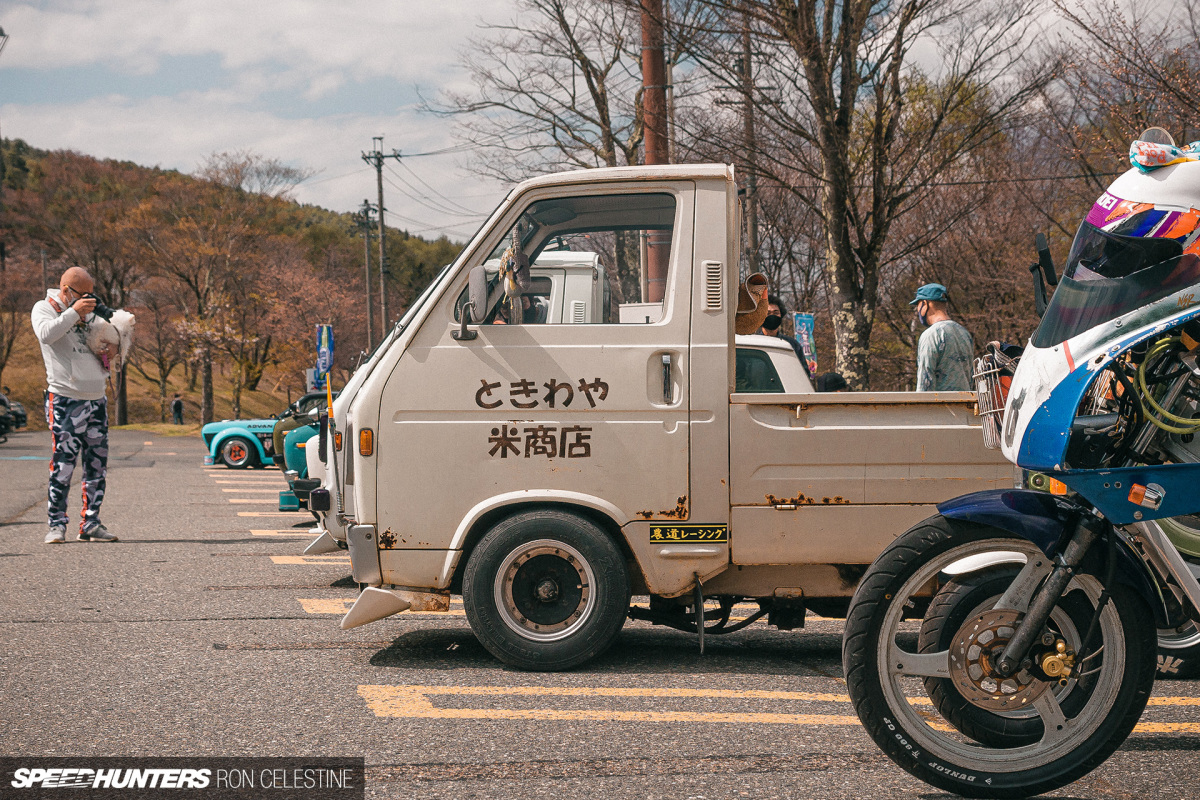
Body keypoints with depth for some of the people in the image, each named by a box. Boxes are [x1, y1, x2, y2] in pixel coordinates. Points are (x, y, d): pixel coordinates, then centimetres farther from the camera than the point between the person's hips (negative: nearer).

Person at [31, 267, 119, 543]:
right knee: (63, 463, -10)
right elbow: (46, 334, -21)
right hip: (65, 399, -6)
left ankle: (90, 524, 12)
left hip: (96, 398, 6)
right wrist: (74, 312, -21)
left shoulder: (89, 312, 17)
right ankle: (57, 524, -3)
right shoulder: (44, 308, 0)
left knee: (97, 464, 5)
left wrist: (113, 349, 7)